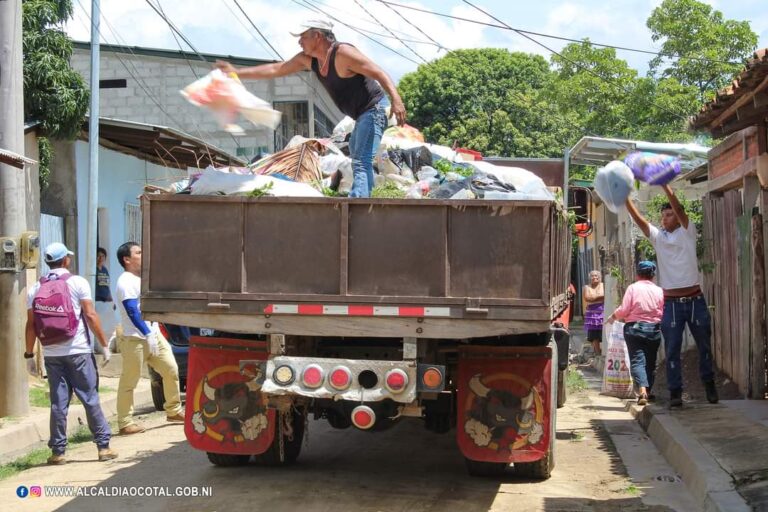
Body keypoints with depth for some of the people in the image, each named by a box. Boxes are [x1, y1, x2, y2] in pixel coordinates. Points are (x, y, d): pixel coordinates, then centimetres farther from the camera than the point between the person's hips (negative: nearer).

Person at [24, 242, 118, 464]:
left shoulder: (35, 289, 5)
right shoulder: (78, 283, -4)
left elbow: (31, 325, 3)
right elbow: (90, 316, -8)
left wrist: (29, 354, 10)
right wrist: (104, 345, -3)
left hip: (51, 354, 3)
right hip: (78, 352, -3)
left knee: (58, 403, 7)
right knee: (90, 400, 4)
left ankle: (58, 451, 8)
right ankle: (103, 446, 5)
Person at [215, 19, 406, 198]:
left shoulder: (342, 53, -22)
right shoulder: (308, 59, 5)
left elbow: (380, 73, -25)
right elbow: (276, 69, 13)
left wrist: (396, 100, -40)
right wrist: (237, 72, 11)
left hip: (374, 109, -10)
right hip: (361, 115, 10)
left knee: (361, 162, -22)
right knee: (356, 158, 21)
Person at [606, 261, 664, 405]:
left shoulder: (633, 288, -3)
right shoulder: (659, 291, 4)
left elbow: (624, 310, -8)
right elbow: (663, 313, 0)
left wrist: (613, 317, 10)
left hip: (635, 327, -3)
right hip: (654, 329, 3)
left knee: (637, 360, -6)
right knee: (650, 362, 13)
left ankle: (642, 391, -24)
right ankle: (648, 392, 18)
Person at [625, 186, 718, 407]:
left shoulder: (688, 232, 1)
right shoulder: (658, 236, 5)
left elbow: (679, 209, -13)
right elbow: (638, 219, -5)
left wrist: (664, 184, -22)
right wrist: (625, 196, -18)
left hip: (695, 299, -1)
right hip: (671, 303, 1)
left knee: (704, 345, 11)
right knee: (672, 349, -1)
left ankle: (709, 383, 28)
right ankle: (675, 391, 2)